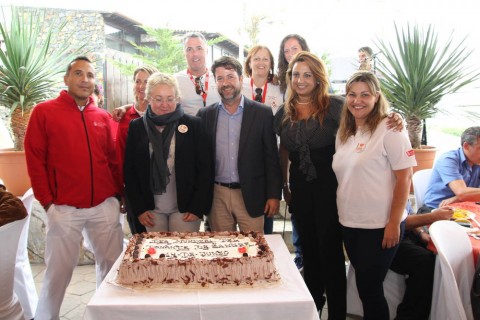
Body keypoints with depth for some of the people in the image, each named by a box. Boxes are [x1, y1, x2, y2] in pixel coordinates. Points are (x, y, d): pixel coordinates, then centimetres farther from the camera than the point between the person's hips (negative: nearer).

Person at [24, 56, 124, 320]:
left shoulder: (103, 117, 11)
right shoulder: (44, 112, 1)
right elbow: (35, 160, -2)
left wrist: (118, 193, 8)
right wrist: (47, 202, -5)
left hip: (105, 206, 3)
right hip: (64, 208, -3)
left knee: (112, 265, 8)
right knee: (58, 271, 5)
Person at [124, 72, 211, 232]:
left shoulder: (193, 124, -2)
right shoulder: (136, 127, 3)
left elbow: (204, 169, -3)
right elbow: (129, 171, 4)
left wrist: (198, 207, -6)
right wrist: (139, 208, 0)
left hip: (185, 208, -1)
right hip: (151, 209, 2)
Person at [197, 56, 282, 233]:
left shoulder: (262, 113, -1)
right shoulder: (205, 115, 4)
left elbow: (271, 158, 0)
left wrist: (274, 195, -4)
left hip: (251, 195, -2)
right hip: (217, 195, 2)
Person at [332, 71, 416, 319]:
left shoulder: (389, 129, -10)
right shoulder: (344, 133, 9)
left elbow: (405, 177, -12)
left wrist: (394, 223, -15)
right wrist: (340, 215, 8)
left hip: (379, 226, -6)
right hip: (349, 224, 6)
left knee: (369, 288, 3)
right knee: (363, 286, 16)